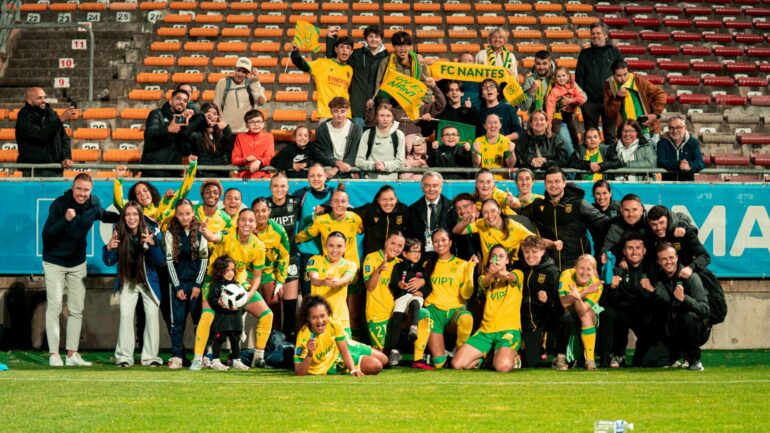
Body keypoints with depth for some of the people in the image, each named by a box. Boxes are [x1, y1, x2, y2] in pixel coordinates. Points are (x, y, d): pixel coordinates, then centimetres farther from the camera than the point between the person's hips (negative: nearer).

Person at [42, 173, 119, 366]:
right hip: (55, 263, -5)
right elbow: (47, 235, -28)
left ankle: (72, 354, 11)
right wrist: (65, 220, -41)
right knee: (54, 308, -6)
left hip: (78, 263, 5)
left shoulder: (94, 203, -5)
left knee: (77, 310, 5)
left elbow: (104, 216, 19)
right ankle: (53, 354, -4)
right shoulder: (59, 205, -21)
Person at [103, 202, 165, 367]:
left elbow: (160, 262, -17)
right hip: (127, 282, 0)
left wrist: (152, 244, -34)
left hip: (148, 281, 0)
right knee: (125, 314, -11)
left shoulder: (150, 234, -16)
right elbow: (109, 262, -6)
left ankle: (150, 356, 3)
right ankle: (124, 357, -6)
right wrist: (109, 248, -28)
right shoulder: (120, 235, -13)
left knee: (152, 314, -6)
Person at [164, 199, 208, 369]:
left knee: (199, 319, -1)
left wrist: (198, 285, -6)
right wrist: (177, 287, -6)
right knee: (177, 320, -2)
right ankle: (176, 356, 0)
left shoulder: (200, 231, 1)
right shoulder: (171, 233, 0)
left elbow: (204, 259, 0)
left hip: (196, 282, 0)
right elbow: (169, 261, -1)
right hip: (178, 283, 0)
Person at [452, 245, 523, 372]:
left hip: (509, 329, -4)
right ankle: (487, 357, 15)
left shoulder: (517, 274, 9)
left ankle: (512, 356, 5)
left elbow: (509, 277, -16)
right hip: (486, 330, 4)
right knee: (457, 364, -14)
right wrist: (491, 273, -36)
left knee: (503, 366, -33)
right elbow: (485, 282, -9)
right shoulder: (485, 278, 17)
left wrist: (498, 272, -42)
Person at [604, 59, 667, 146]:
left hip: (648, 130, -1)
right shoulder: (609, 86, 0)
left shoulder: (638, 80, -5)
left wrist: (656, 114, -14)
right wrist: (618, 98, -16)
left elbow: (660, 94, -2)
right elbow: (610, 114, -1)